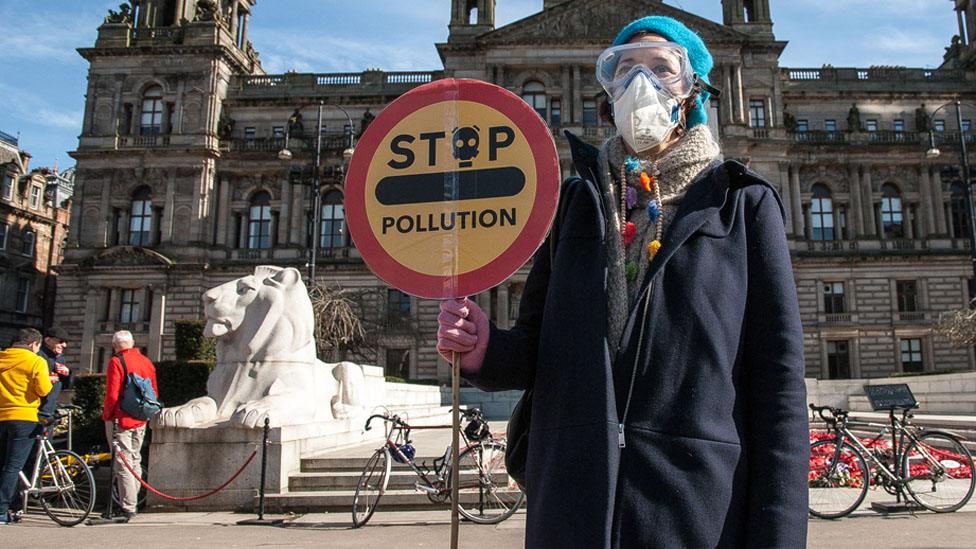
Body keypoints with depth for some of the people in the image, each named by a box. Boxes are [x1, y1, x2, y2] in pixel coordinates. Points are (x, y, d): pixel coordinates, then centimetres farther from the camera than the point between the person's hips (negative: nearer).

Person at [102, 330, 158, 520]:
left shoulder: (116, 361, -11)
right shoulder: (146, 362, 8)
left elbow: (112, 394, -16)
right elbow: (154, 392, 11)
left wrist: (107, 415, -4)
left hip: (120, 419, -7)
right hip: (140, 421, 7)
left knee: (123, 463, -4)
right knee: (135, 460, 17)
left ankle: (128, 508, -4)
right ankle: (132, 501, 26)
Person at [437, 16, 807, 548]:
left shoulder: (744, 205, 3)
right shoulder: (574, 203, 10)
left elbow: (777, 379, -3)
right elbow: (538, 352, 9)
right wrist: (486, 351, -13)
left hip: (702, 505, -2)